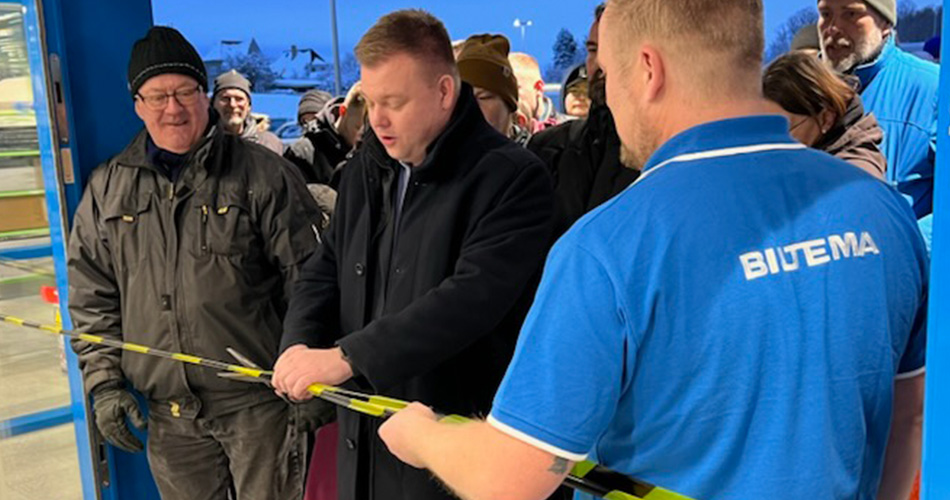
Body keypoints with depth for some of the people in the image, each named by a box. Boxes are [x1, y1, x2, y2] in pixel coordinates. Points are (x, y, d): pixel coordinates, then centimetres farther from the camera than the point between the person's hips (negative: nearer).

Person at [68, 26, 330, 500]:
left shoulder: (261, 173, -4)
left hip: (258, 402, -3)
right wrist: (103, 383, 5)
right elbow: (91, 298, 12)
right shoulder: (107, 188, 8)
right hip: (167, 412, 4)